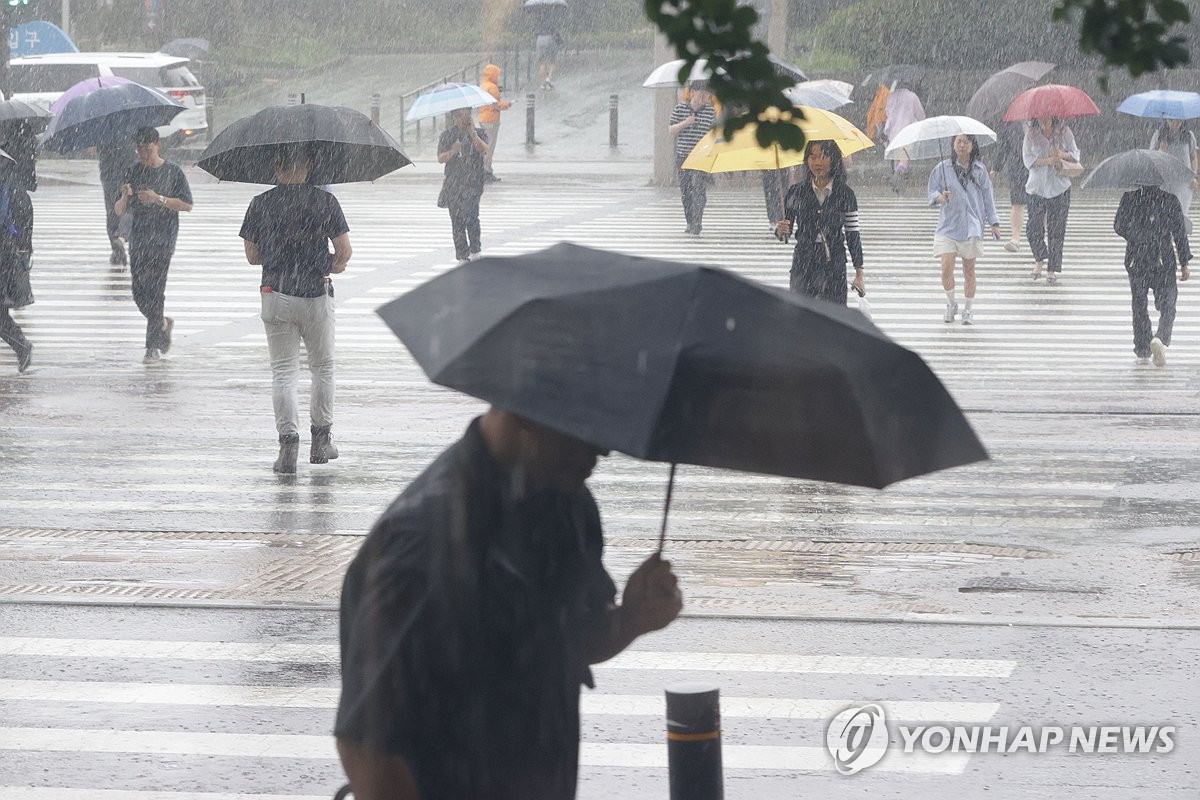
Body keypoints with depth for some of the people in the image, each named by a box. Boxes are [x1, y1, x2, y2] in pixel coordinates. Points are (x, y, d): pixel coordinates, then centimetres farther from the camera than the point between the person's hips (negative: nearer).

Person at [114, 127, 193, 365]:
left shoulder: (172, 172, 0)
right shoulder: (134, 172, 9)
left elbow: (187, 205, -3)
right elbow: (119, 211, 9)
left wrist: (158, 199, -14)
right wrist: (125, 197, -14)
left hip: (162, 240, -4)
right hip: (138, 241, 4)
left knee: (155, 291, -10)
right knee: (139, 293, 2)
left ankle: (153, 347, -6)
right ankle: (163, 324, 30)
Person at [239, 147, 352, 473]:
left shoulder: (260, 204, -1)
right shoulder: (325, 201, -5)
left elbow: (252, 256, 4)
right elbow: (344, 252, -6)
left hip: (276, 296, 0)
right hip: (317, 295, 0)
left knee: (283, 371, 5)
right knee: (323, 367, 17)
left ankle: (288, 441, -7)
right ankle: (321, 439, 22)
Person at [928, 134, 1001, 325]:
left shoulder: (979, 171, 5)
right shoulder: (943, 168, 2)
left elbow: (987, 196, 9)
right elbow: (932, 190, 3)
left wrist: (994, 223, 6)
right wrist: (939, 197, -21)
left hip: (972, 226, 1)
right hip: (948, 225, -1)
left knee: (969, 270, 3)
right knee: (947, 268, -10)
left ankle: (968, 310, 17)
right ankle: (951, 304, 14)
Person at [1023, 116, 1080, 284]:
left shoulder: (1064, 132, 4)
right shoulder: (1031, 134, 2)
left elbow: (1076, 155, 7)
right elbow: (1027, 159, -5)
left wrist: (1063, 155, -15)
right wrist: (1047, 160, -20)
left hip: (1060, 187, 0)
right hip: (1037, 187, 0)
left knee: (1056, 229, -1)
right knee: (1033, 228, -5)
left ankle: (1052, 270, 5)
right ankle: (1040, 259, 21)